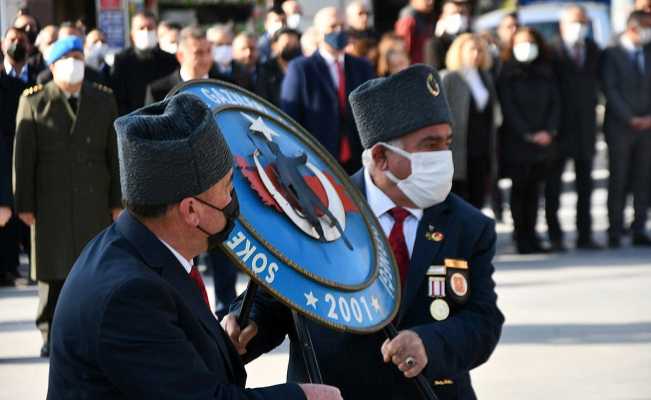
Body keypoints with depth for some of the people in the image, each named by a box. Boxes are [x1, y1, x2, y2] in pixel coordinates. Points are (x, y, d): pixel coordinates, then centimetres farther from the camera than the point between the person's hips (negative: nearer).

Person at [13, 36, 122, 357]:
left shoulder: (103, 100, 10)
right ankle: (51, 335, 7)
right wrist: (24, 204, -5)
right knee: (53, 269, -1)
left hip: (94, 199, 2)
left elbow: (115, 153, 8)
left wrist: (118, 201, 3)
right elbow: (23, 156, 0)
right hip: (51, 201, -2)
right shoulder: (34, 101, 2)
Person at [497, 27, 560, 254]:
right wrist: (529, 134, -12)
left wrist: (549, 131, -7)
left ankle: (530, 234, 9)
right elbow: (508, 107, -6)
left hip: (543, 140, 4)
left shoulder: (545, 72, 13)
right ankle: (521, 237, -1)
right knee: (519, 189, -4)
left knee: (534, 189, 5)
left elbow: (555, 103, 9)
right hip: (517, 142, -4)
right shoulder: (507, 73, 0)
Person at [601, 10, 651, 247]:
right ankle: (615, 234, 0)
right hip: (620, 128, -4)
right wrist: (630, 119, -13)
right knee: (618, 181, -2)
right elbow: (610, 90, -8)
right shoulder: (612, 54, -1)